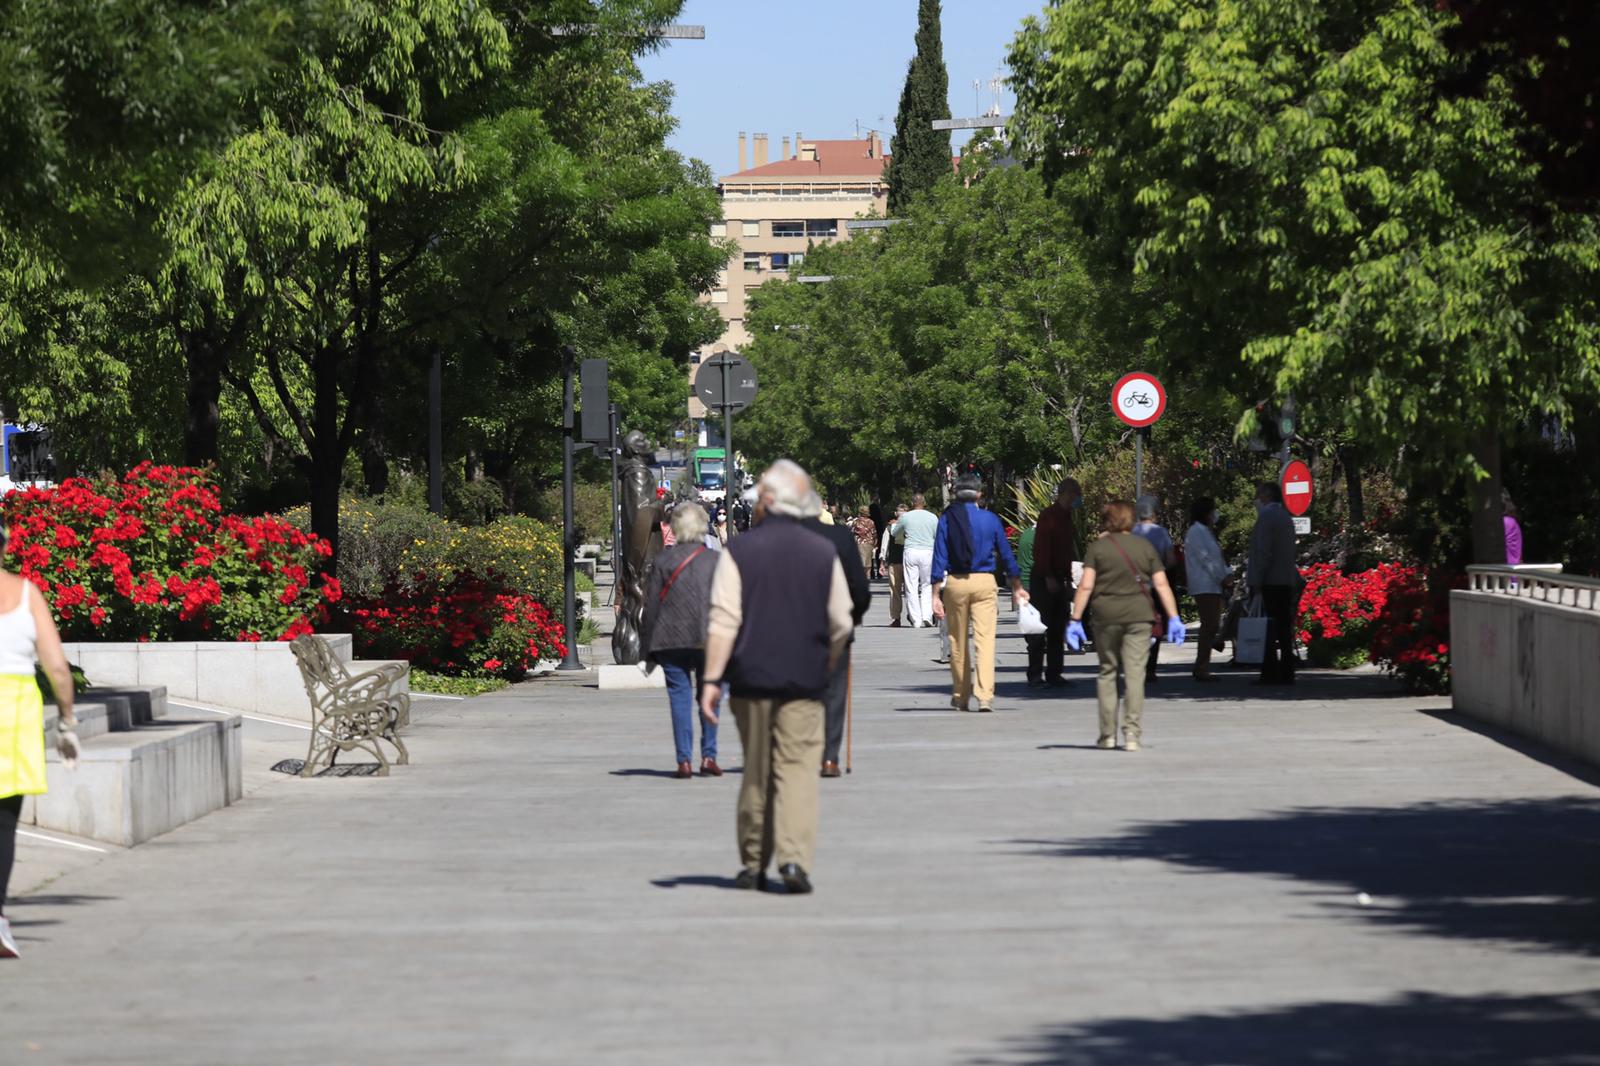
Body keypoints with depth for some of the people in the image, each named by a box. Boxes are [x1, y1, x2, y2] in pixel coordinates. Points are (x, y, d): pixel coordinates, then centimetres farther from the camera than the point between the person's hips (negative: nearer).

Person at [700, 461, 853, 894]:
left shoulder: (740, 551, -4)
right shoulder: (824, 553, 3)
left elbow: (723, 622, -10)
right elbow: (841, 625, 6)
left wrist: (711, 680, -9)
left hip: (751, 679, 0)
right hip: (804, 681, 0)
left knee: (756, 772, 11)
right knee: (798, 768, -2)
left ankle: (752, 864, 16)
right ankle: (794, 856, -18)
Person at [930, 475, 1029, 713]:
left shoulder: (946, 519, 0)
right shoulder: (990, 519, 2)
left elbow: (939, 558, -3)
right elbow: (1006, 555, 9)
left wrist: (936, 594, -2)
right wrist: (1017, 588, 20)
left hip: (955, 583, 1)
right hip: (984, 582, 0)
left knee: (958, 641, 12)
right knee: (985, 639, -5)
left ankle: (960, 697, 20)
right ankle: (985, 696, -17)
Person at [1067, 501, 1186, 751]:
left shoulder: (1097, 548, 1)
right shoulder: (1144, 546, 6)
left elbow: (1086, 586, -6)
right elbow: (1161, 584, 2)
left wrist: (1075, 620, -4)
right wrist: (1173, 618, 5)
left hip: (1106, 617, 0)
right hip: (1139, 616, 0)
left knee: (1107, 672, 11)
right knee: (1135, 674, -2)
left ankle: (1107, 735, 13)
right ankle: (1132, 733, -10)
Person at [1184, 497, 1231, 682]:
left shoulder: (1207, 532, 23)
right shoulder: (1196, 532, -9)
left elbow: (1217, 556, 22)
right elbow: (1205, 558, -16)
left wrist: (1227, 574, 6)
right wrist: (1222, 577, -15)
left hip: (1213, 586, 10)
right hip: (1204, 586, -10)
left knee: (1212, 625, 8)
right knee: (1209, 625, -14)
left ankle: (1201, 668, 11)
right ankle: (1201, 668, -14)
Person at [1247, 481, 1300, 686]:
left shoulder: (1267, 516, -10)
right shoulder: (1286, 517, 18)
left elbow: (1263, 552, -17)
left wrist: (1256, 582, -18)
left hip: (1268, 583, -9)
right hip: (1286, 582, 9)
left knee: (1266, 631, -8)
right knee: (1283, 630, 8)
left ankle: (1269, 674, -11)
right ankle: (1286, 674, 8)